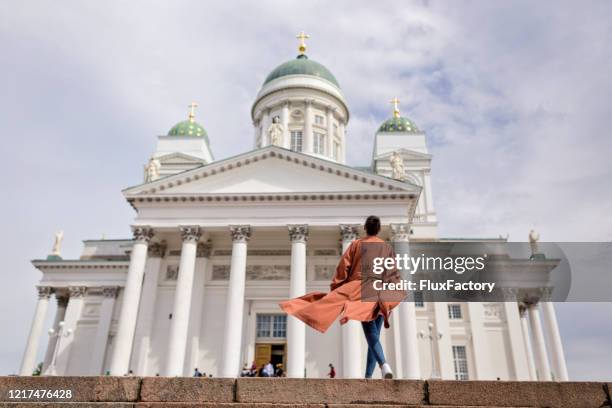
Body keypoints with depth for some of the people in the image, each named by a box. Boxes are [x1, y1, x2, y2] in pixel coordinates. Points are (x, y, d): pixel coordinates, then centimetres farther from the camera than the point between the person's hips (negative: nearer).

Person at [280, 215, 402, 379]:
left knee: (371, 335, -12)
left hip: (361, 291, -3)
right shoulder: (388, 248, 12)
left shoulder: (356, 244, 6)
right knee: (374, 336, 8)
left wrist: (334, 291, 7)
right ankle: (368, 376, 6)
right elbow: (394, 276, 8)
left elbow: (343, 269, 2)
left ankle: (384, 365, -36)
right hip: (381, 296, 3)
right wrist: (391, 302, 10)